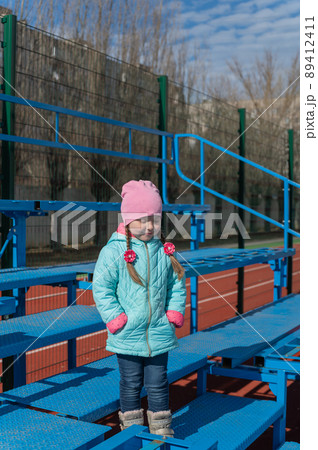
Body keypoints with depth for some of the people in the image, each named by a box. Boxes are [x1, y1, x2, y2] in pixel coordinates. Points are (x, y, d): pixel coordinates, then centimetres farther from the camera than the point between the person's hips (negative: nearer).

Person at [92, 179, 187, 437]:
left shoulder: (165, 250, 1)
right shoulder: (114, 251, -11)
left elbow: (177, 285, 11)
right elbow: (102, 289, -9)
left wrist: (174, 314, 2)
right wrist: (116, 319, -13)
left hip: (159, 333, 2)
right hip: (127, 336, -2)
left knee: (157, 384, 12)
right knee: (131, 384, 13)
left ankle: (161, 431, 29)